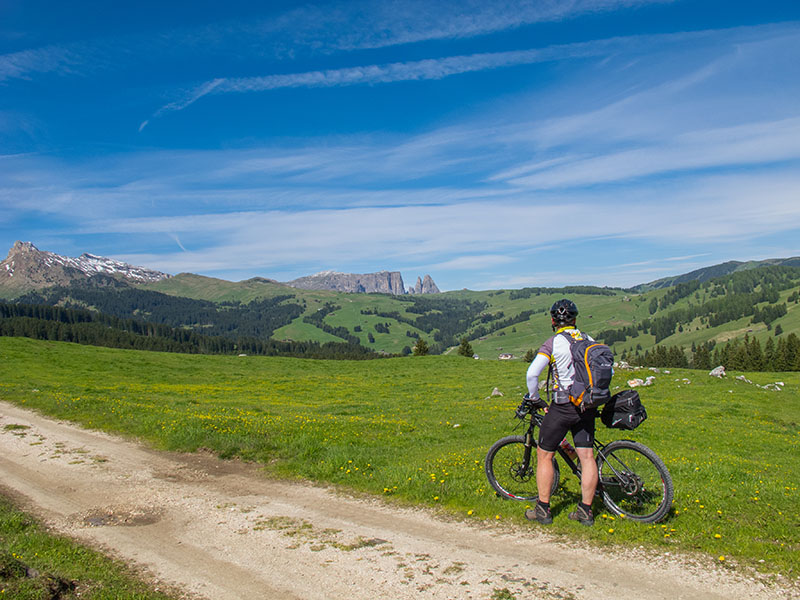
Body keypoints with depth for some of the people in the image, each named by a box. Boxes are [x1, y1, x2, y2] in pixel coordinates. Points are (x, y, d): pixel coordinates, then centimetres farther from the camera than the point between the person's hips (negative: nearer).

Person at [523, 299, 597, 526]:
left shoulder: (553, 343, -8)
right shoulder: (589, 340, 8)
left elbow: (532, 373, -16)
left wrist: (535, 399, -2)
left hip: (563, 406, -5)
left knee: (544, 456, 7)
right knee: (587, 457, 9)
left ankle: (543, 509, 11)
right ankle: (585, 511, 14)